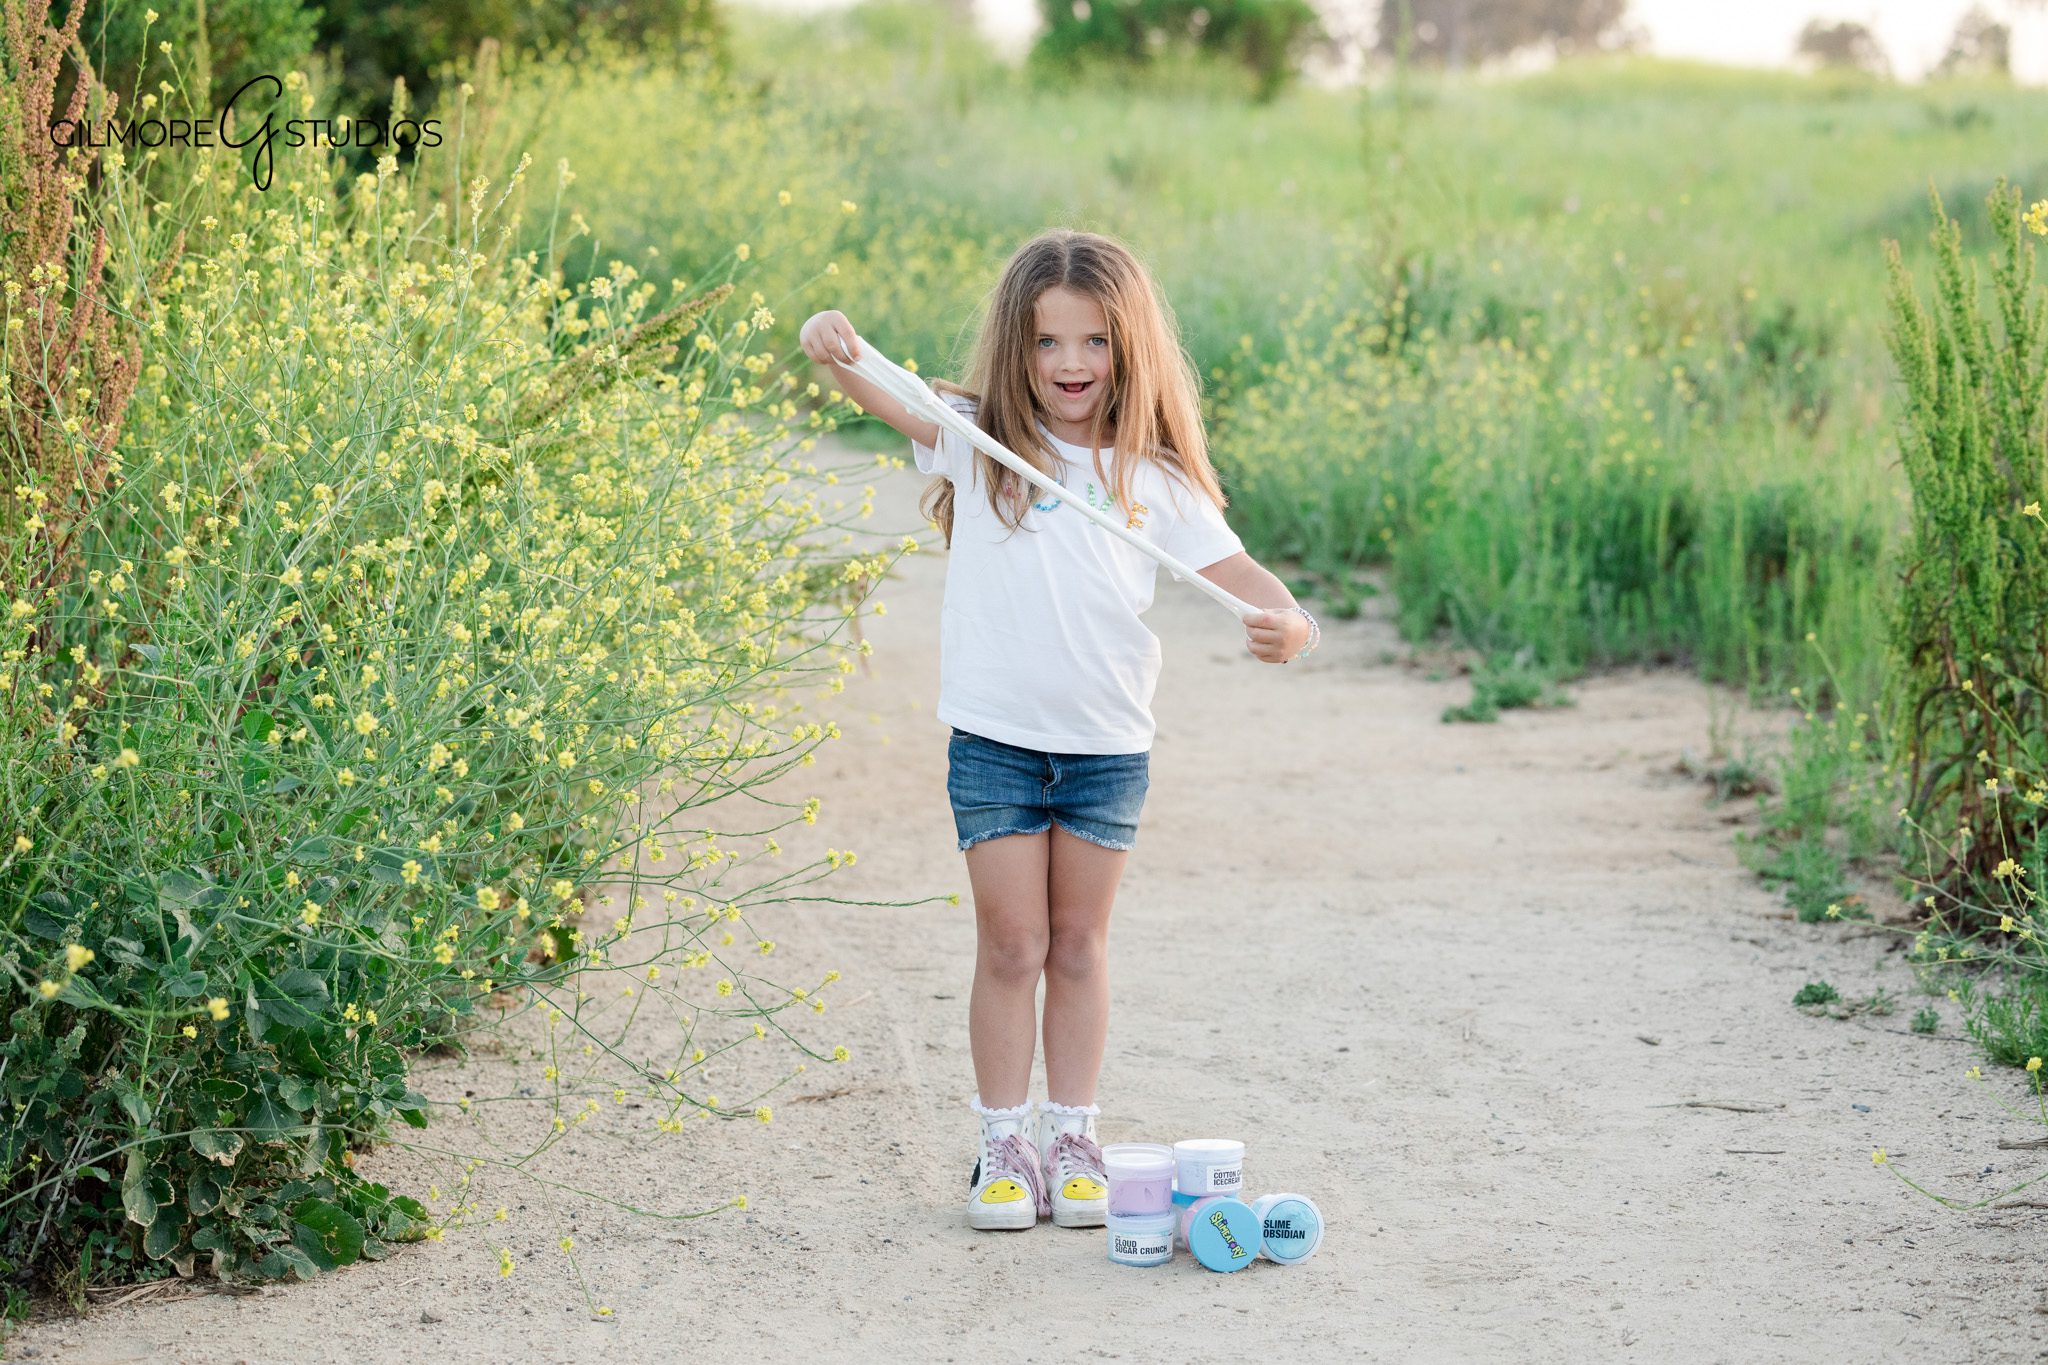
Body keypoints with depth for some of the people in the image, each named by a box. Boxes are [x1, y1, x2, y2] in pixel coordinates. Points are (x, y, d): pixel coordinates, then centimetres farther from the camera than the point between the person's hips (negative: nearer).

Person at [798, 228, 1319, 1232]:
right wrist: (836, 352, -37)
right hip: (995, 738, -1)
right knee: (1011, 946, 3)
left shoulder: (1154, 479, 2)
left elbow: (1232, 567, -1)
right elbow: (888, 394, -15)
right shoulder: (978, 442, -2)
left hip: (1108, 746, 1)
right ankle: (1003, 1146, 13)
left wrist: (1286, 620, -22)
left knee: (1079, 944, 11)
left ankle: (1072, 1139, 21)